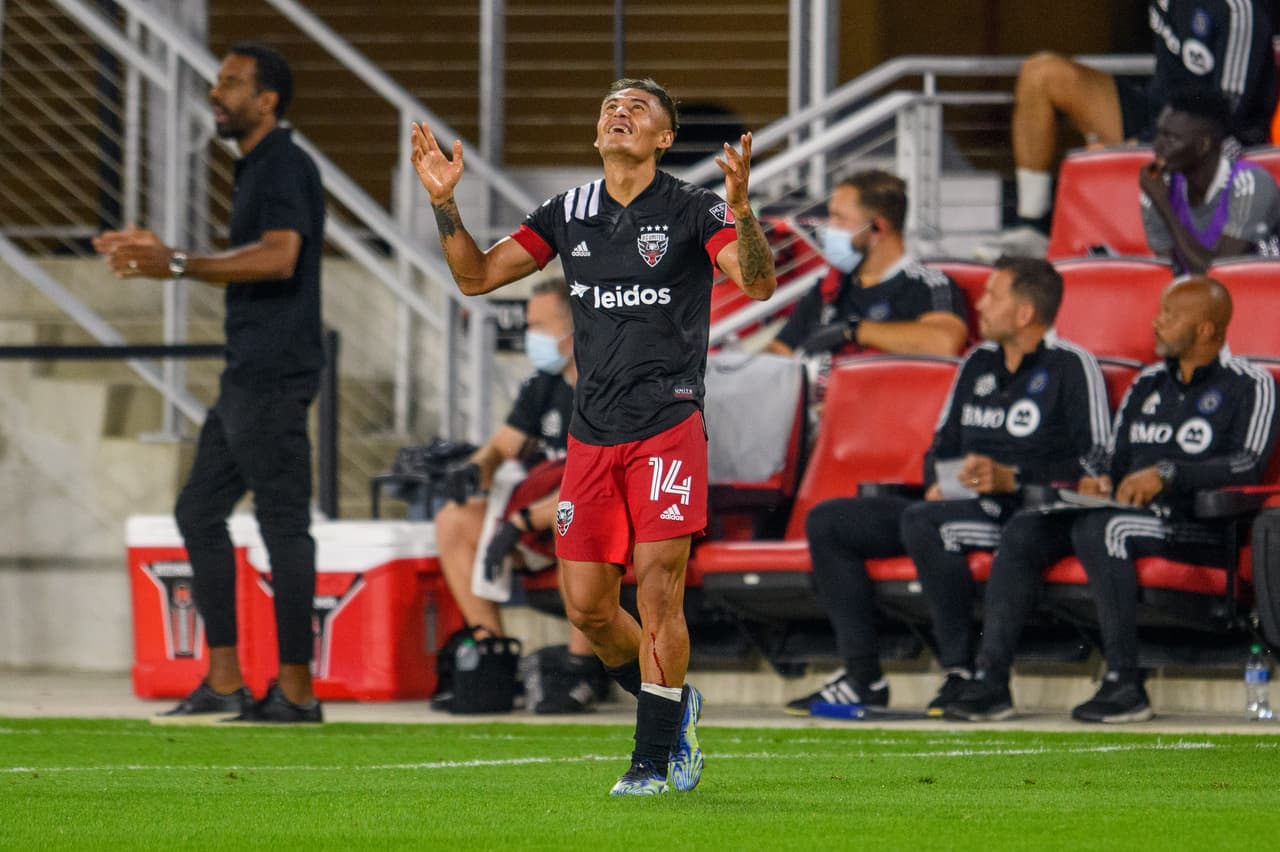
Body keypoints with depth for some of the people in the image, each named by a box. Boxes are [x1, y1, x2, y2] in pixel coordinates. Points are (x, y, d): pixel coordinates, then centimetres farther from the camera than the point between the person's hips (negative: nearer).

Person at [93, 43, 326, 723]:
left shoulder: (285, 168, -12)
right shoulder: (256, 169, 20)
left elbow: (279, 258, -27)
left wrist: (180, 265, -28)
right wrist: (163, 254, 25)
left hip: (274, 374, -11)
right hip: (247, 374, 11)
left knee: (284, 523, -8)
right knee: (200, 511, 12)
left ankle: (296, 690, -6)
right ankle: (225, 682, 13)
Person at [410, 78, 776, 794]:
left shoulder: (691, 209, -3)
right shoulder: (570, 213, 11)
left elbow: (759, 283, -16)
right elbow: (477, 275, 14)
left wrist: (741, 211, -34)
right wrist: (445, 203, 0)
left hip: (668, 429, -5)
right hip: (593, 435, 5)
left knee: (657, 594, -10)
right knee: (587, 607, 3)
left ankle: (656, 759, 1)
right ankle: (674, 709, 27)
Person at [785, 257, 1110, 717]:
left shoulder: (1071, 366, -3)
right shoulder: (979, 363, 21)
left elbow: (1096, 462, -11)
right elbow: (944, 442, 28)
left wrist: (1011, 478, -19)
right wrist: (938, 483, 5)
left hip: (1025, 509, -9)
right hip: (960, 503, 9)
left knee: (923, 522, -37)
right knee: (828, 521, -1)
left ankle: (963, 672, -30)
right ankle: (863, 676, -7)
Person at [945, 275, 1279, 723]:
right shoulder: (1148, 384, 21)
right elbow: (1116, 460, 23)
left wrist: (1168, 475, -23)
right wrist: (1098, 480, -1)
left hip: (1203, 528, -7)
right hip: (1135, 515, 7)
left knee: (1099, 529, -34)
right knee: (1022, 531, -12)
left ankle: (1125, 684, -33)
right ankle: (990, 679, -19)